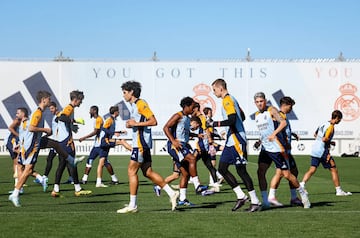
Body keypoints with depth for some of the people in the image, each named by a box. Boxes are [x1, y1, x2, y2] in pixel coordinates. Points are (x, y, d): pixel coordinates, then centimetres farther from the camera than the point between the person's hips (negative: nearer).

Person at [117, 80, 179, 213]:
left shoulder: (140, 104, -11)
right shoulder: (134, 105, 19)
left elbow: (153, 121, -18)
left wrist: (136, 123, -19)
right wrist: (130, 125, 9)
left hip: (141, 142, -10)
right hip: (139, 142, 10)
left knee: (132, 171, -8)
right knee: (148, 172, 9)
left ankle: (132, 205, -5)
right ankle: (171, 193, 11)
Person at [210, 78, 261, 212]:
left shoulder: (227, 100, -12)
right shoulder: (231, 99, 18)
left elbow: (232, 120, -24)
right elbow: (242, 116, 24)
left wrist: (214, 124, -16)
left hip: (237, 140, -10)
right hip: (231, 141, 10)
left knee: (241, 170, -7)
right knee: (222, 168, 7)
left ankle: (255, 202, -3)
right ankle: (241, 196, 7)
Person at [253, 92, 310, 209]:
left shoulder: (272, 110, -8)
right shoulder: (257, 115, 13)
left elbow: (283, 122, -22)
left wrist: (274, 133, -32)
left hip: (276, 148, -7)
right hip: (265, 148, 7)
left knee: (287, 174, -2)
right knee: (260, 172, -8)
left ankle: (302, 193, 21)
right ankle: (265, 201, -3)